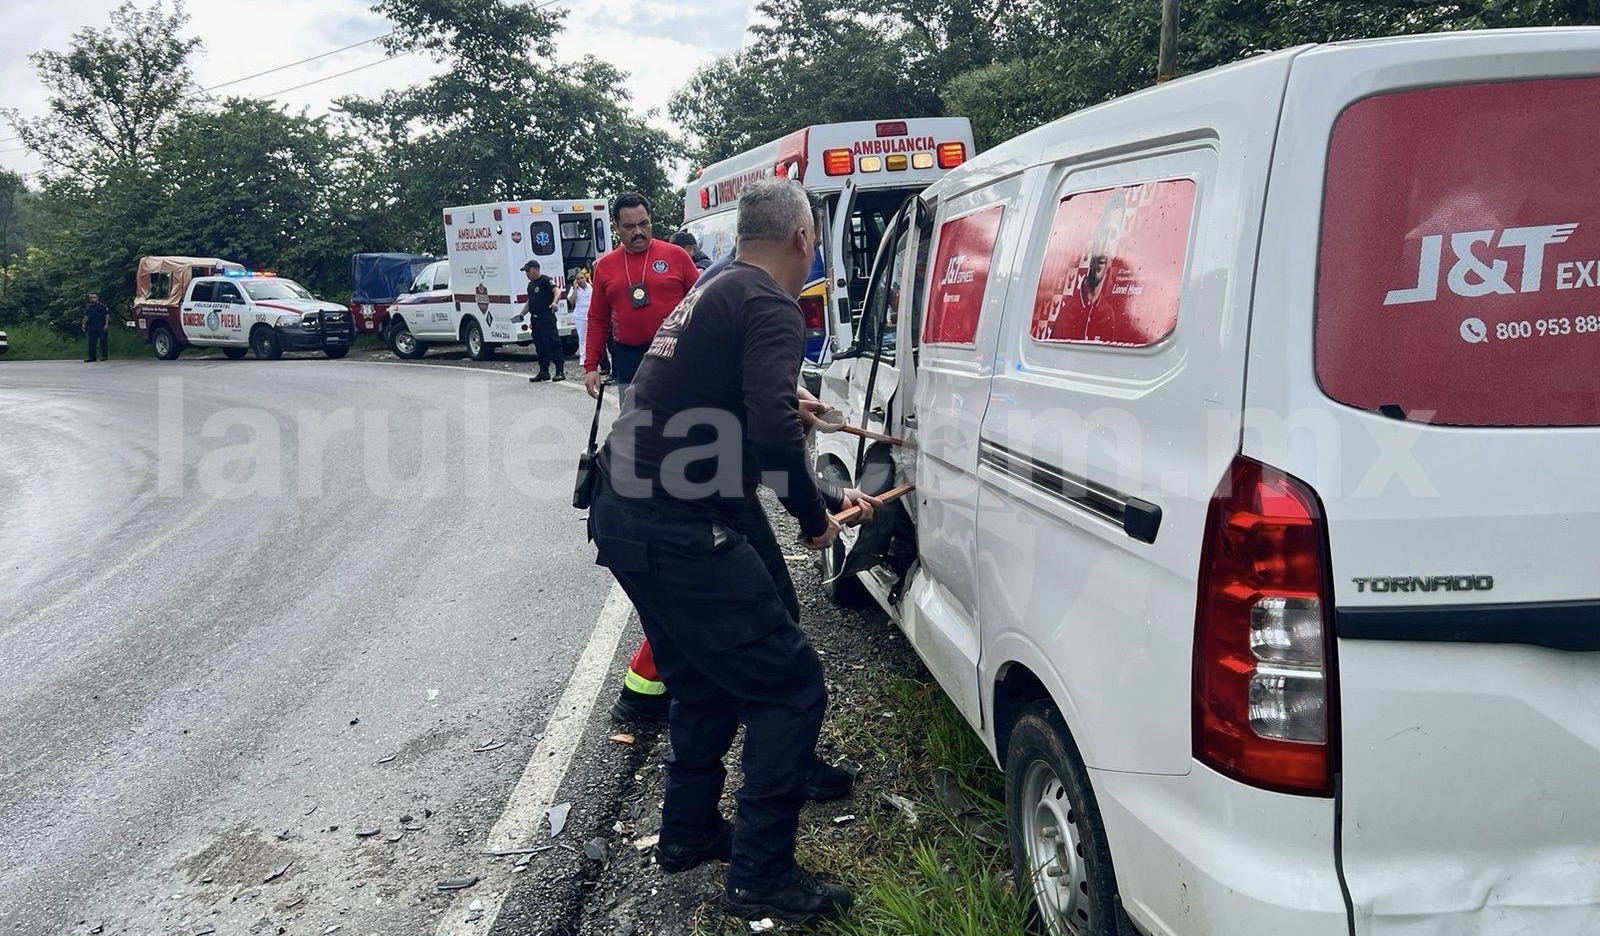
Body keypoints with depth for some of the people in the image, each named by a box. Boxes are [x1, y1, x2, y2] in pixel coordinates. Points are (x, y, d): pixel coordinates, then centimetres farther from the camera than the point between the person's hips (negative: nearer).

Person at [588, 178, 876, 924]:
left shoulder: (714, 295, 20)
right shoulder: (770, 305, -10)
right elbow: (773, 431, -25)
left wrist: (827, 497, 33)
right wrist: (814, 514, -7)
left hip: (627, 517, 10)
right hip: (680, 533, -10)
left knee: (706, 682, 25)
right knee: (791, 686, 0)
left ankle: (689, 831, 37)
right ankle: (761, 877, 7)